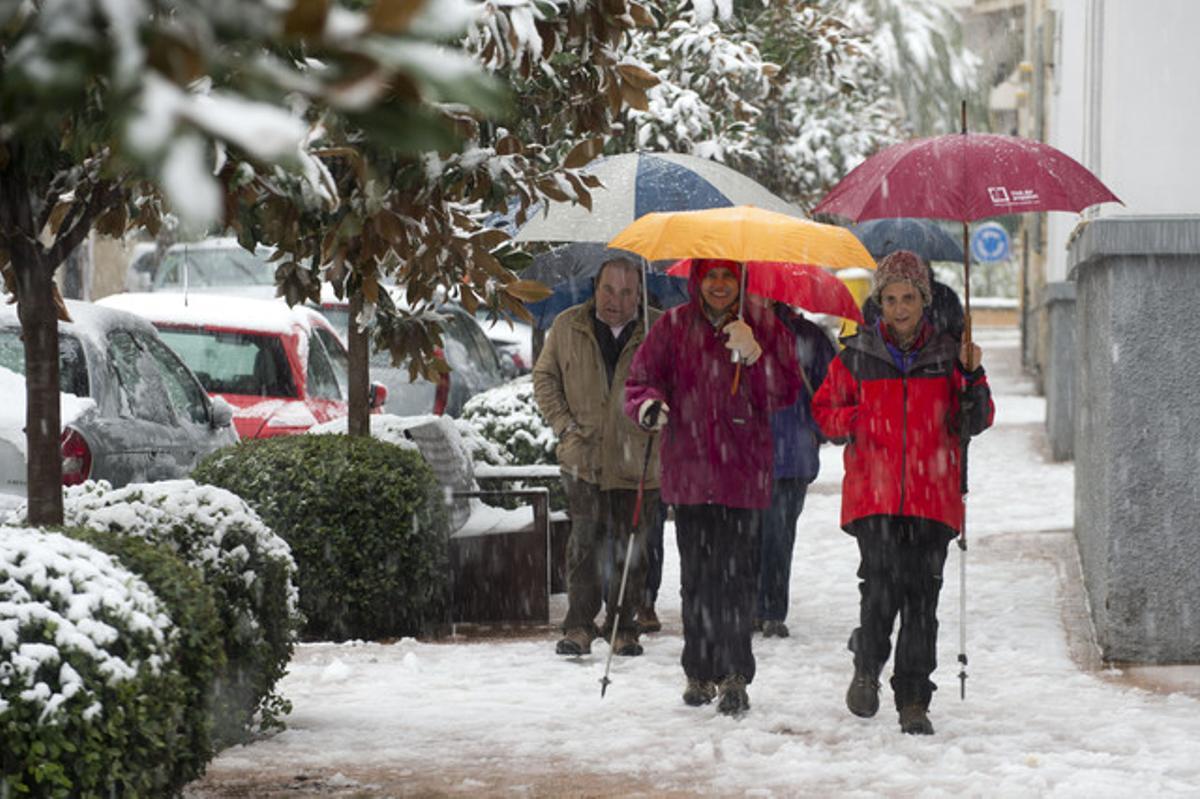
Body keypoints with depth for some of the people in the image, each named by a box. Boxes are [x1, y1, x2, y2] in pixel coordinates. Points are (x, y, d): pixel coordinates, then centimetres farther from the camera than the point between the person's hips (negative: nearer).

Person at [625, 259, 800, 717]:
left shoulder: (764, 326, 4)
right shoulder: (675, 327, 7)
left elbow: (785, 393, -1)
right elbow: (640, 380, 7)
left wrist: (753, 354, -16)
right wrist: (647, 405, -16)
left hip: (743, 471, -2)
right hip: (688, 468, 2)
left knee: (737, 574, -8)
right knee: (696, 575, 6)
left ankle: (735, 676, -5)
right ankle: (700, 671, 16)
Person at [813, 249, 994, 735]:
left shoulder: (946, 356, 8)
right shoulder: (857, 355, 7)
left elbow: (974, 422, 7)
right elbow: (824, 409, 15)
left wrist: (972, 378, -10)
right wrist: (855, 421, -5)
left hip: (932, 498, 1)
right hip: (873, 494, -1)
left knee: (922, 598, -1)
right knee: (880, 588, -15)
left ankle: (913, 701, 8)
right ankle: (868, 666, 12)